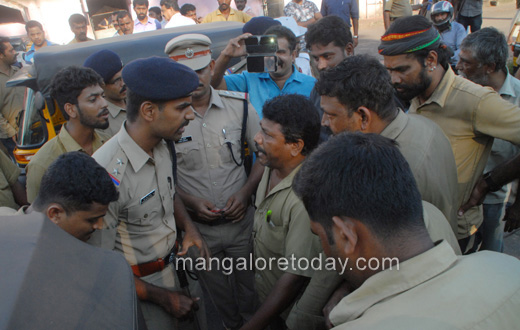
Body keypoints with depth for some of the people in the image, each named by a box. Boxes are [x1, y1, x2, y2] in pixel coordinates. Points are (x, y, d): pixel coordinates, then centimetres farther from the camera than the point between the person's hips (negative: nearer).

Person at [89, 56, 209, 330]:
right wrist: (162, 297, -18)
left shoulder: (160, 147, -7)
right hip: (137, 287, -7)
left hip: (167, 267, 7)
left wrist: (189, 227, -6)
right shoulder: (108, 172, -32)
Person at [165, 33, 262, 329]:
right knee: (218, 293, 21)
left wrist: (245, 192, -12)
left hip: (242, 219, 1)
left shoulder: (239, 105, -6)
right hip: (198, 226, 0)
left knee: (251, 287, 18)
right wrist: (191, 201, -14)